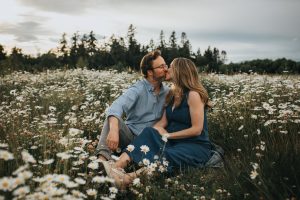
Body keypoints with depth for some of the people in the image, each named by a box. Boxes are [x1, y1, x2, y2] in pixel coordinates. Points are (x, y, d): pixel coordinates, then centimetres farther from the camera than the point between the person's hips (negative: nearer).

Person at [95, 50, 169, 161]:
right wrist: (114, 130, -51)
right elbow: (116, 107, -32)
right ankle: (102, 159, -47)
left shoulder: (167, 92, 5)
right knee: (113, 119, -32)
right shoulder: (137, 90, -14)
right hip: (130, 135, -3)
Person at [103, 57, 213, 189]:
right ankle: (118, 166, -41)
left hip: (196, 146, -6)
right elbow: (163, 122, 4)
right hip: (173, 141, 6)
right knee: (149, 132, -22)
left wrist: (168, 135, -14)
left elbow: (197, 129, -17)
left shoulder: (193, 94, -13)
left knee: (167, 156, -36)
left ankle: (130, 178, -53)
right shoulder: (172, 94, 11)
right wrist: (152, 130, -17)